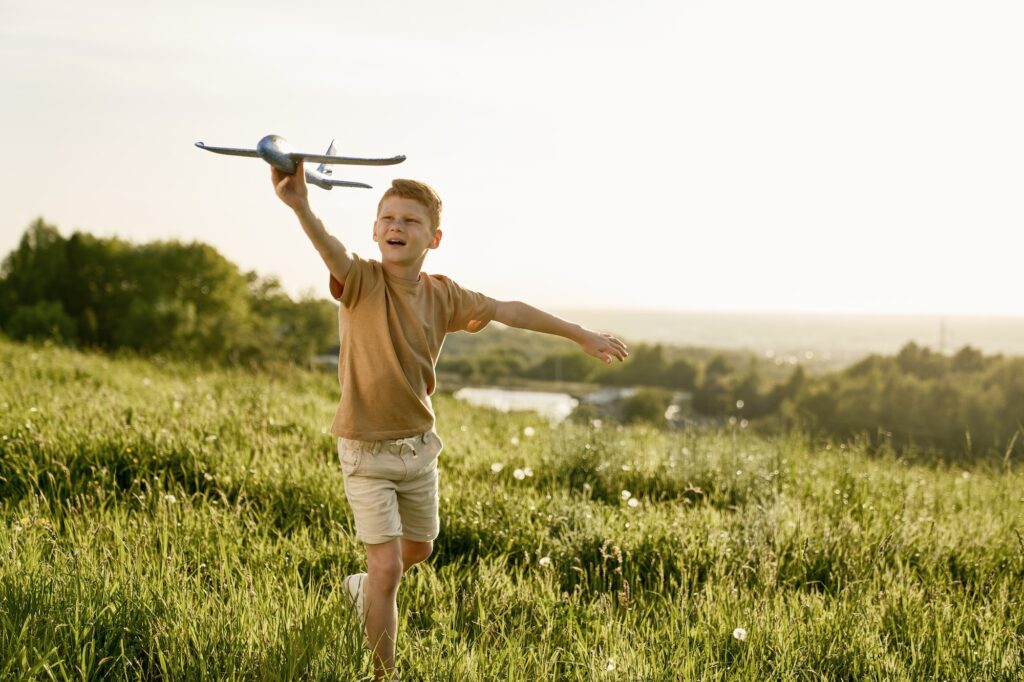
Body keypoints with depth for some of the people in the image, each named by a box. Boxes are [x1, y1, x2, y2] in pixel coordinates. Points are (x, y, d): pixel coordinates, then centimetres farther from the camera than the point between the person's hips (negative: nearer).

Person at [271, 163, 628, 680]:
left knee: (419, 549, 24)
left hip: (419, 445, 5)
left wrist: (581, 334, 17)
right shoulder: (361, 282, -18)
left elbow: (507, 311, 9)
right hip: (367, 450, -5)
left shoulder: (442, 296, -4)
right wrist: (301, 208, -63)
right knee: (388, 566, -8)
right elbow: (332, 252, -40)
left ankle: (364, 589, 56)